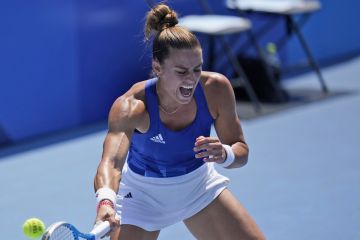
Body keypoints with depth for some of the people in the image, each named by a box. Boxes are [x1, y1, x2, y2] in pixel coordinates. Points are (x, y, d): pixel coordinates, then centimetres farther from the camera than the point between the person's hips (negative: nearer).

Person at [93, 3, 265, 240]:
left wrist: (224, 154, -39)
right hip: (143, 192, -3)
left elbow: (241, 151, -15)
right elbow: (111, 161, -50)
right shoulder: (131, 106, -34)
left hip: (199, 183, 3)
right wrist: (106, 201, -71)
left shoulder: (216, 89, -25)